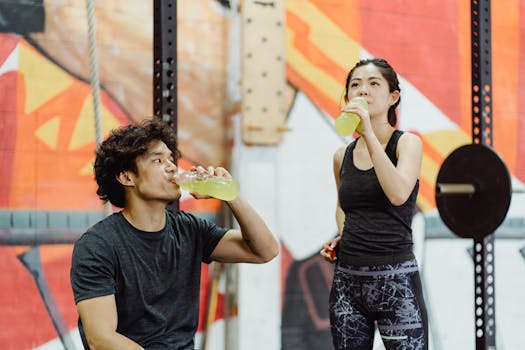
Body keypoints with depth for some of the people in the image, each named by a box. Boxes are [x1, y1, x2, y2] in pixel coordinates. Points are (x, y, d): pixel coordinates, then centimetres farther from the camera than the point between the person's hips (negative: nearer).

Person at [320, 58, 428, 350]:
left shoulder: (407, 143, -3)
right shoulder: (342, 156, 10)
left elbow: (398, 194, -23)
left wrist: (369, 133, -22)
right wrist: (340, 236, 9)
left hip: (395, 278, -5)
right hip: (347, 279, 5)